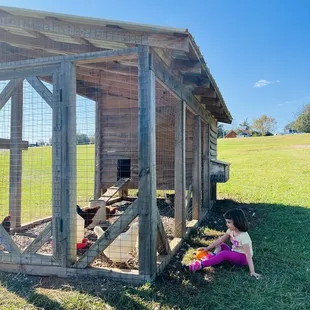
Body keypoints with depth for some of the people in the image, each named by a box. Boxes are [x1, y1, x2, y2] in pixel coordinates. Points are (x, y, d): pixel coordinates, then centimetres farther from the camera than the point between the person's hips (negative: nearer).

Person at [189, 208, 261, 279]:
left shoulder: (243, 236, -26)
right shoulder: (231, 230, -4)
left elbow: (248, 254, -29)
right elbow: (220, 240, -1)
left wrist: (252, 271, -33)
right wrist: (207, 248, -5)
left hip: (243, 258, -9)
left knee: (224, 254, -30)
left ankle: (202, 264, -34)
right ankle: (213, 257, -20)